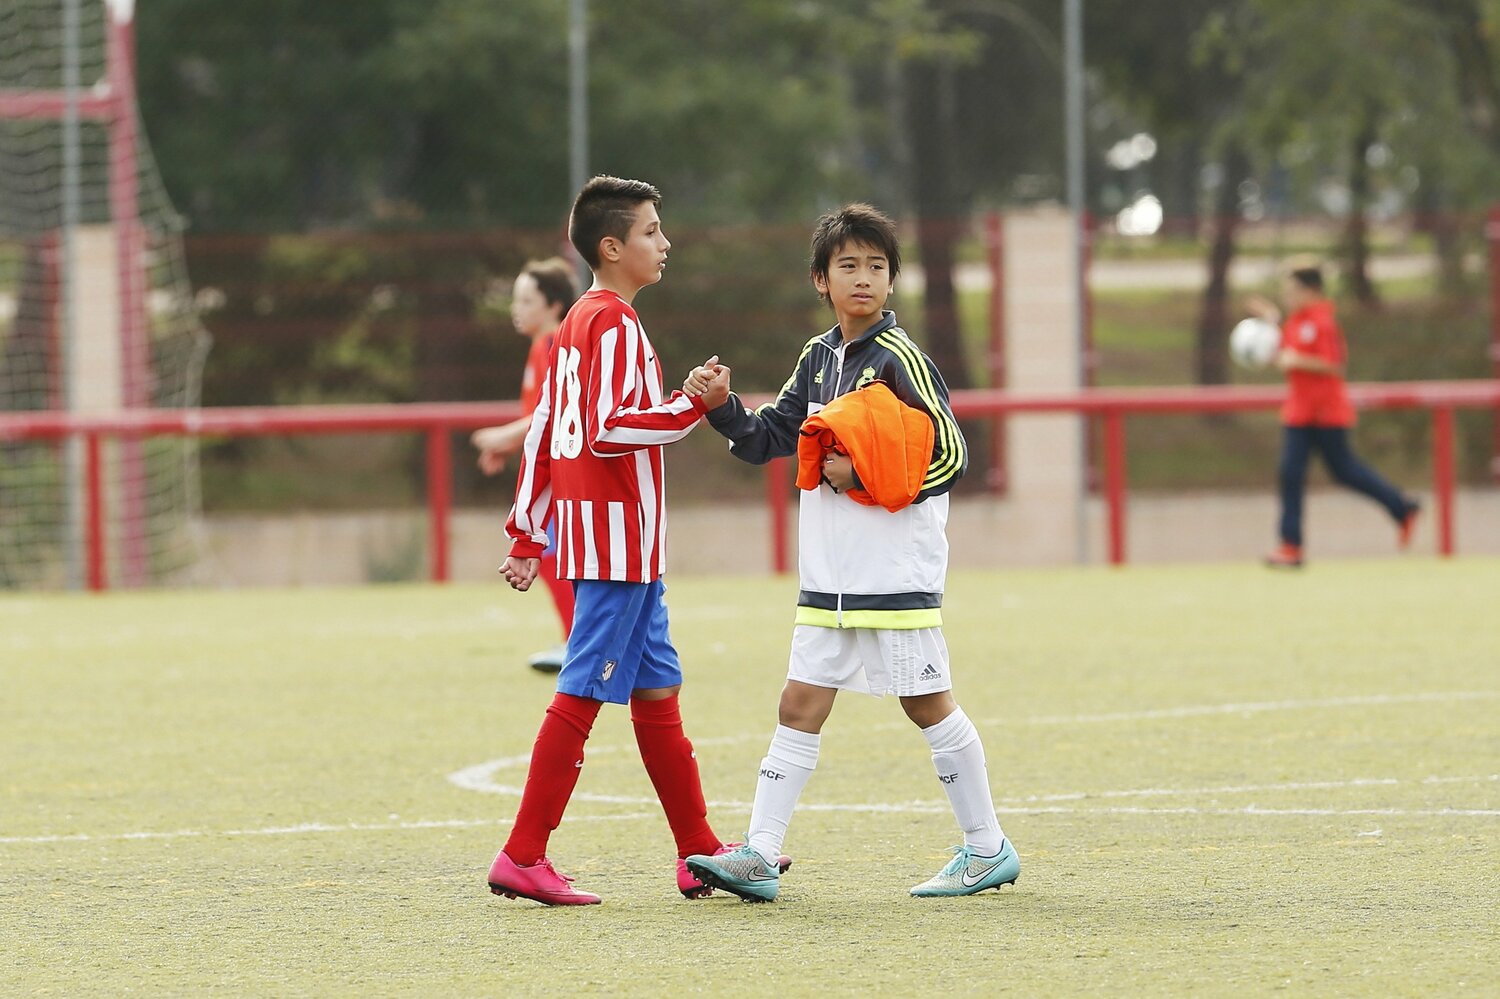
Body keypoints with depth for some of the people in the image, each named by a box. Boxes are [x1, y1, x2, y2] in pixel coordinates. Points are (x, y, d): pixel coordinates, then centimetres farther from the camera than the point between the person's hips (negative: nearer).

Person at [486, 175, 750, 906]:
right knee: (581, 695, -8)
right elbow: (609, 429, -22)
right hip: (615, 535, -10)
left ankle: (701, 855, 16)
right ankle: (523, 858, -7)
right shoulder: (614, 324, -13)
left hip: (624, 547, 10)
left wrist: (527, 535, 17)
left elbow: (542, 434, 17)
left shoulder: (578, 322, 17)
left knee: (657, 692, 12)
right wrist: (695, 405, -19)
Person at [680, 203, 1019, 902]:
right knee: (801, 704, 4)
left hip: (897, 573, -7)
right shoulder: (818, 357, 12)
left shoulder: (899, 359, -10)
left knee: (927, 703, 0)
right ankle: (759, 857, 4)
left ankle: (988, 850, 11)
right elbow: (768, 438, 17)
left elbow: (951, 455, -13)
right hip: (829, 574, 7)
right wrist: (720, 406, -1)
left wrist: (862, 477, -15)